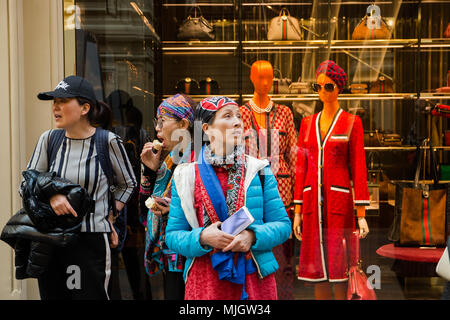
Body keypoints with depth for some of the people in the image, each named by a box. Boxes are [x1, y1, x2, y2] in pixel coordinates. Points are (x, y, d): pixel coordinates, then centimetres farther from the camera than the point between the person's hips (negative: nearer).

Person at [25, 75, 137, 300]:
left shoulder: (107, 141, -5)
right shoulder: (48, 140, 4)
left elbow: (128, 184, 10)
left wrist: (110, 216, 2)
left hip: (92, 240, -4)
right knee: (51, 295, 11)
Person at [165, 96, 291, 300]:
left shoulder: (259, 170, 2)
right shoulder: (186, 176, 1)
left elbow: (283, 225, 1)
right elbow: (172, 235, 1)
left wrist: (253, 236, -16)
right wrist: (202, 238, -18)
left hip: (255, 279, 1)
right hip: (205, 282, -1)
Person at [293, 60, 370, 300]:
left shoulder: (352, 122, 1)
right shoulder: (307, 123, 12)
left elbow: (359, 168, -3)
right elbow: (301, 168, 12)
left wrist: (361, 214, -8)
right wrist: (298, 211, 8)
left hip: (339, 201, -4)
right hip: (312, 201, 4)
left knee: (339, 267, -2)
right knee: (316, 268, 7)